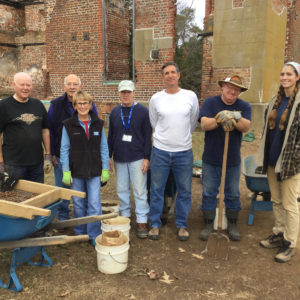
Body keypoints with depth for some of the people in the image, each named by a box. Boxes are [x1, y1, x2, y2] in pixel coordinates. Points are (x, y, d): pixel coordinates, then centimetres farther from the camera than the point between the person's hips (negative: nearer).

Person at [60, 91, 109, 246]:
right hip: (76, 171, 0)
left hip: (94, 171, 0)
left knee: (95, 204, -1)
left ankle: (95, 235, 14)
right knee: (78, 204, 11)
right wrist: (66, 171, -4)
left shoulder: (98, 124, 3)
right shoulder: (68, 125, -2)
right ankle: (80, 233, 29)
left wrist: (105, 169, 2)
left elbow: (104, 148, 5)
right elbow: (64, 149, 0)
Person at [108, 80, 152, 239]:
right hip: (119, 158, 4)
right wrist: (109, 156, 9)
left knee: (140, 191, -1)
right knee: (122, 189, 12)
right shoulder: (115, 112, 9)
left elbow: (148, 136, -4)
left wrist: (146, 158, -9)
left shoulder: (143, 111, -3)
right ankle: (125, 215, 28)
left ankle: (142, 221, 9)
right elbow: (110, 135, 13)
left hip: (137, 158, -4)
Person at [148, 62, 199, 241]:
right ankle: (155, 224, 23)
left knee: (185, 191, 9)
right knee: (157, 190, 7)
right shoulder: (156, 99, 0)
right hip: (160, 151, 0)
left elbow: (194, 122, 12)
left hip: (184, 152, 0)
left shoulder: (191, 96, -1)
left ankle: (182, 225, 26)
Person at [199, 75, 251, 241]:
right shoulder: (210, 102, -5)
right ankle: (208, 225, 23)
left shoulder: (244, 106, -1)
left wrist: (236, 118, -36)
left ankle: (232, 225, 29)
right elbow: (204, 124, -17)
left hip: (233, 159, 2)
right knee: (209, 193, 7)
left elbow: (246, 127, -16)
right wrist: (219, 119, -36)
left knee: (233, 194, 12)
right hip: (211, 159, -1)